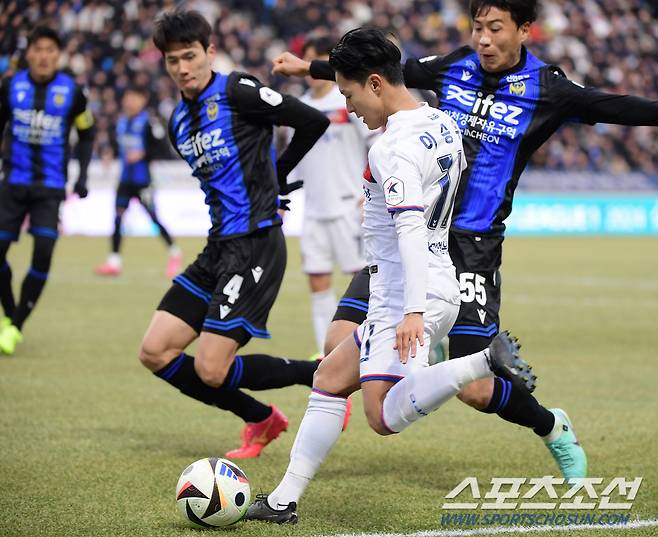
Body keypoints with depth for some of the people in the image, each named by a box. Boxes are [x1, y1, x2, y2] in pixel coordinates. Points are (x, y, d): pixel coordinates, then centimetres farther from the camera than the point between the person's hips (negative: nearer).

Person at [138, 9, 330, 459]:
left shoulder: (237, 92, -10)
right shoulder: (179, 122, 14)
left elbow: (315, 122, -10)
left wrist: (277, 175, 5)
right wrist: (270, 186, 8)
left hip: (255, 245, -9)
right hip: (219, 248, 9)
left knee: (211, 371, -14)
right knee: (156, 353, 4)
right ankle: (262, 419, 17)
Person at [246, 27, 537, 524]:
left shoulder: (394, 147, -17)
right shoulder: (444, 124, 11)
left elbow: (410, 228, -27)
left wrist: (414, 311, -34)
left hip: (403, 298, -10)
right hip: (443, 288, 10)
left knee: (386, 418, -21)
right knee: (328, 379, 18)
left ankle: (487, 362, -28)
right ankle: (284, 500, 19)